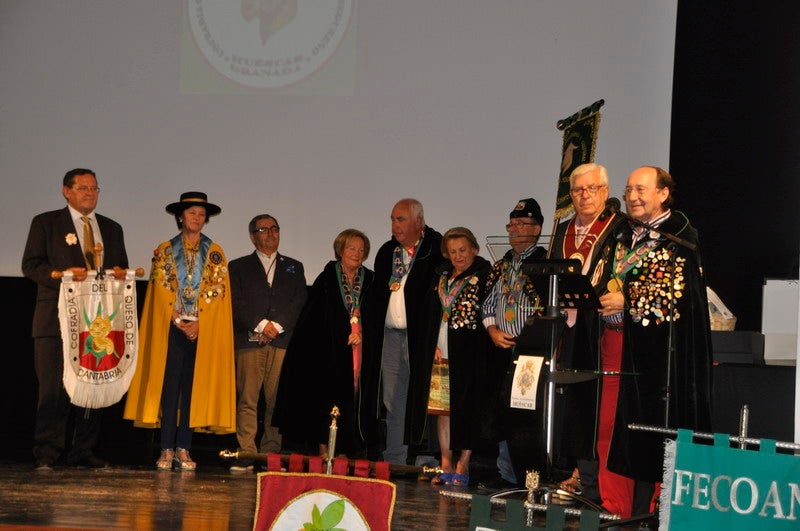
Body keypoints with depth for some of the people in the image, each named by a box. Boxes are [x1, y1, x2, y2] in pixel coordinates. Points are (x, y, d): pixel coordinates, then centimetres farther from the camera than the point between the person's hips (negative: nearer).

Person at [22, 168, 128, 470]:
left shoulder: (112, 229, 19)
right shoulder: (45, 223, 7)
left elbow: (122, 270, 21)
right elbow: (30, 265, 0)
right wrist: (62, 274, -17)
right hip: (57, 319, -4)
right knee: (54, 386, -7)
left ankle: (83, 452, 9)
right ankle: (46, 454, -2)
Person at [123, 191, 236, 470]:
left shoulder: (215, 253, 9)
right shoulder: (165, 251, 8)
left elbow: (218, 291, 2)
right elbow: (161, 290, 2)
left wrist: (199, 322, -10)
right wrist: (179, 321, -9)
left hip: (205, 330, 1)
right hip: (171, 329, -1)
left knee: (194, 386, -1)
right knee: (170, 384, -5)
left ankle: (183, 449, 3)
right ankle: (167, 449, -4)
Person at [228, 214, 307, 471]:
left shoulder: (294, 267, 21)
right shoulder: (239, 267, 15)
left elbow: (300, 302, 8)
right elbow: (236, 303, 3)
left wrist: (277, 326, -5)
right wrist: (261, 324, -9)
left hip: (283, 342, 1)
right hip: (249, 341, -1)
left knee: (277, 400, -4)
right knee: (247, 399, -7)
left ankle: (271, 453, -1)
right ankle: (247, 453, -6)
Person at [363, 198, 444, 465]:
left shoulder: (436, 249, -6)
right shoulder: (386, 252, 15)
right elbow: (376, 296, 21)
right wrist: (374, 331, 13)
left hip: (421, 336, -6)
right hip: (390, 336, 6)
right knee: (394, 402, 9)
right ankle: (394, 462, 15)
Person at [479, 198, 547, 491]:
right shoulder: (501, 266, 18)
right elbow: (488, 304, 21)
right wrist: (493, 330, 3)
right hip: (502, 350, 7)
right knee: (503, 412, 9)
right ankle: (507, 474, 17)